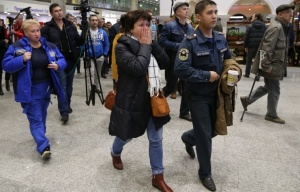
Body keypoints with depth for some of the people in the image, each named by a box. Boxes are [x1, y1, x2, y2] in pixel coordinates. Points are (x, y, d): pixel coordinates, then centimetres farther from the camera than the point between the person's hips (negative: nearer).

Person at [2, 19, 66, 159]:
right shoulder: (16, 47, -7)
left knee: (42, 116, 20)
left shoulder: (49, 46, 4)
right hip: (29, 90, -4)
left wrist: (58, 65, -17)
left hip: (45, 88, 5)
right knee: (35, 118, -5)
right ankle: (44, 146, -7)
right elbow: (6, 65, -10)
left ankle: (40, 136, 43)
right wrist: (22, 60, -27)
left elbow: (62, 60, 7)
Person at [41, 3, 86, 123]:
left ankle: (67, 106, 31)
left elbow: (79, 42, 5)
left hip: (71, 60, 4)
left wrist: (84, 32, -12)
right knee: (62, 86, -6)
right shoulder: (47, 28, -3)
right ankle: (64, 112, -3)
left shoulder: (70, 25, 7)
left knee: (69, 85, 14)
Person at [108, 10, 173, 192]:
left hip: (152, 99, 6)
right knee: (126, 136, 17)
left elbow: (165, 62, -2)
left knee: (156, 139, 9)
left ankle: (158, 177, 24)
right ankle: (116, 153, 52)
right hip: (131, 100, -5)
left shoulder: (148, 44, 8)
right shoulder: (122, 46, -14)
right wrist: (145, 45, -18)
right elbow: (137, 68, -30)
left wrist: (152, 43, -9)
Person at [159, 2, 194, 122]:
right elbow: (162, 41, -16)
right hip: (173, 62, -6)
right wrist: (179, 46, -21)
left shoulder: (190, 28, 12)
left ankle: (184, 112, 20)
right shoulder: (170, 25, -8)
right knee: (171, 87, 1)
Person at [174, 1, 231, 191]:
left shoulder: (221, 38, 2)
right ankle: (205, 173, 25)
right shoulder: (190, 42, -19)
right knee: (204, 134, 4)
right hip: (198, 95, -6)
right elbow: (180, 69, -28)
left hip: (216, 93, 7)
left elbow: (228, 59, 17)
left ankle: (188, 138, 50)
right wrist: (207, 75, -23)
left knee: (214, 129, 19)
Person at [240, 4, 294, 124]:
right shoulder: (276, 27, -19)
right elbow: (267, 48, -25)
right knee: (274, 90, 3)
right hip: (271, 66, -10)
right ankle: (271, 115, 19)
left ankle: (247, 100, 30)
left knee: (269, 87, 20)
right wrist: (266, 66, -25)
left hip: (274, 65, 10)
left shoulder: (281, 26, 14)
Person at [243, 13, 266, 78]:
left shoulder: (250, 26, -4)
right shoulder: (264, 26, 5)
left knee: (249, 60, 11)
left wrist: (246, 46, 0)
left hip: (252, 46, -2)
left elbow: (246, 37, -6)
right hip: (261, 46, 2)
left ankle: (247, 74, 17)